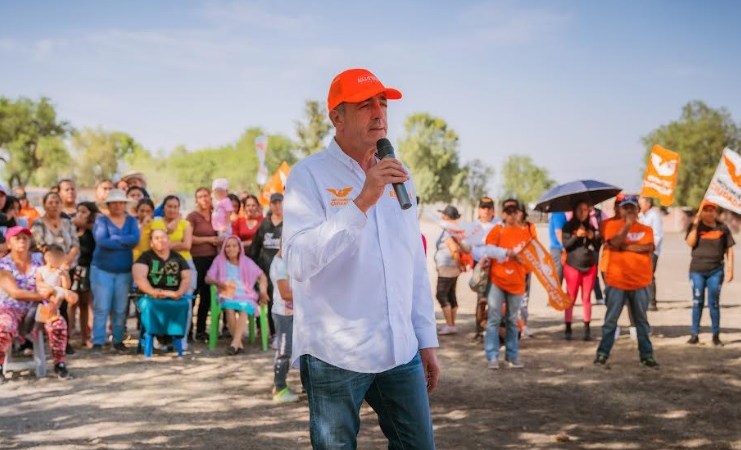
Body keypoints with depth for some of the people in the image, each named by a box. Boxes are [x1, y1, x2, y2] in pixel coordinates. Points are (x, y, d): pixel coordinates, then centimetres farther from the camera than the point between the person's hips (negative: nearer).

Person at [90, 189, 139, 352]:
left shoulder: (131, 221, 9)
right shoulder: (102, 220, 1)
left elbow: (136, 239, -10)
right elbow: (101, 241, -17)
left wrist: (114, 239, -14)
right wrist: (126, 243, -12)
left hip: (124, 271, 3)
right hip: (102, 270, -2)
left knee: (120, 309, 4)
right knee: (101, 308, -5)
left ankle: (118, 340, 14)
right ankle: (97, 342, 0)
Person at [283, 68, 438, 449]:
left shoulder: (396, 176, 11)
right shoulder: (309, 175, -8)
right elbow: (299, 262, -21)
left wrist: (426, 339, 13)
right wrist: (361, 202, -27)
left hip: (400, 351, 5)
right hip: (335, 355, -5)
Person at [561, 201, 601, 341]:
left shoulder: (591, 227, 9)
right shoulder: (568, 227, 0)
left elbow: (598, 247, 6)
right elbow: (566, 244, -10)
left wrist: (592, 237, -12)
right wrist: (576, 235, -22)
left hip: (590, 266, 3)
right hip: (572, 266, -3)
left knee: (587, 298, 3)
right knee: (571, 298, -1)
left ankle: (587, 329, 5)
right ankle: (568, 328, 4)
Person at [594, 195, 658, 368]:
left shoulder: (646, 229, 7)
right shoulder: (612, 225, 3)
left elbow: (648, 247, -10)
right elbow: (614, 243, -15)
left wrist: (624, 246, -11)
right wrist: (627, 225, -17)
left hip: (640, 283, 2)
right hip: (617, 282, -2)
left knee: (642, 321, 8)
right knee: (611, 320, 3)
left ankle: (646, 355, 12)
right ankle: (602, 354, 8)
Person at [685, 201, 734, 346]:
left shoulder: (722, 228, 5)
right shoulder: (695, 226, 3)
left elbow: (729, 249, 6)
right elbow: (690, 243, -12)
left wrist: (730, 269, 0)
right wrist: (695, 224, -13)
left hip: (716, 270, 0)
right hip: (697, 270, 0)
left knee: (714, 303, 2)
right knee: (697, 302, 4)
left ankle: (716, 335, 9)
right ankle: (694, 334, 8)